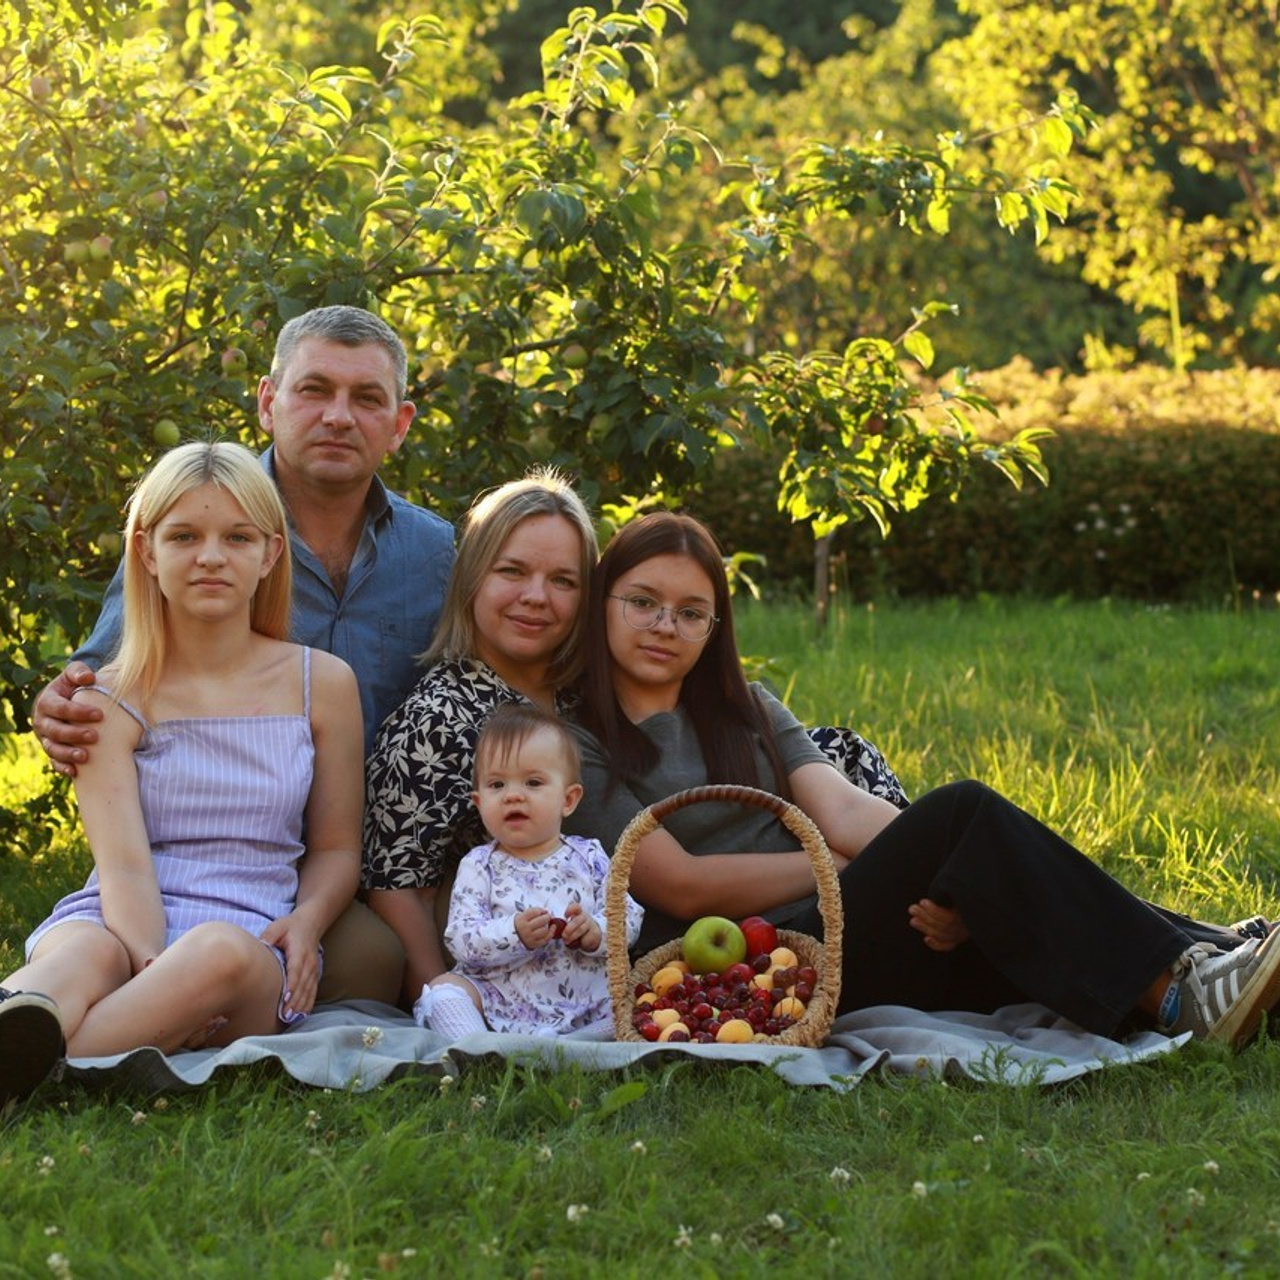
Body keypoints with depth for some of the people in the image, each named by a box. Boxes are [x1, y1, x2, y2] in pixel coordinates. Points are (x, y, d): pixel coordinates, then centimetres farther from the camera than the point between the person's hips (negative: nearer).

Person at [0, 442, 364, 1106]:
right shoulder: (111, 699, 5)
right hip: (122, 926, 0)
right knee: (84, 952, -39)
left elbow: (336, 847, 17)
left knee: (222, 952, -39)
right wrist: (151, 966, -30)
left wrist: (305, 922, -8)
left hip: (249, 935, 0)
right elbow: (124, 864, -8)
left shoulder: (321, 683, 11)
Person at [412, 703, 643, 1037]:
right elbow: (461, 940, -9)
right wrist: (515, 935, -26)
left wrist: (595, 932, -18)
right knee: (443, 988, -20)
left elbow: (630, 918, 4)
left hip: (582, 1001, 1)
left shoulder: (588, 858, 7)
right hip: (500, 1004, -1)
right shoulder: (479, 866, 2)